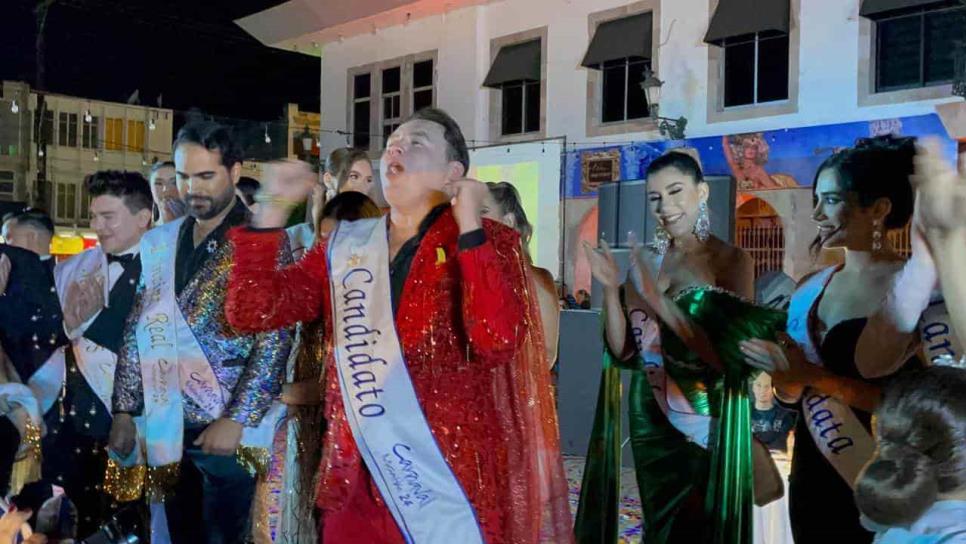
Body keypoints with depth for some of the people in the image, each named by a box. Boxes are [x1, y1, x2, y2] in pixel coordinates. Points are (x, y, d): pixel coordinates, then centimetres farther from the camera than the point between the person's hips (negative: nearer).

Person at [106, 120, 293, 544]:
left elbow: (276, 338, -12)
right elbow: (137, 330, 13)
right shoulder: (158, 243, 10)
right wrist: (124, 410, 8)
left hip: (229, 429, -5)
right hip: (166, 428, 5)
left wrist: (236, 420, -16)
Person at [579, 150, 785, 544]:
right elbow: (623, 350, 0)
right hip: (650, 420, 4)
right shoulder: (647, 261, 3)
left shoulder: (732, 261, -9)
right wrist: (610, 288, -14)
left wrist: (655, 297, -26)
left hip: (708, 426, -3)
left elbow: (727, 353, -19)